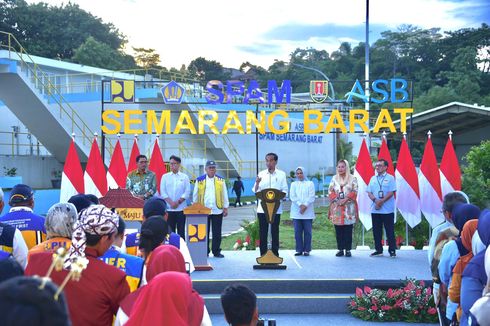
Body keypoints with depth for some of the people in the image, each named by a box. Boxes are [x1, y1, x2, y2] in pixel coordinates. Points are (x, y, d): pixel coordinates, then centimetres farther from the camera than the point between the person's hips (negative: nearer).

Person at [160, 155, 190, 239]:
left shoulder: (184, 177, 6)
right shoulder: (165, 176, 8)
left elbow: (187, 192, 0)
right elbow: (162, 192, 1)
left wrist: (178, 202, -11)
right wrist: (171, 202, -12)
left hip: (181, 208, -1)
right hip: (168, 208, 1)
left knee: (181, 231, 1)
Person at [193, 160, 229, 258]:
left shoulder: (220, 180, 8)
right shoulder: (200, 180, 5)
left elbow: (224, 195, 10)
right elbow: (195, 195, 9)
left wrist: (225, 208, 6)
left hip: (217, 210, 1)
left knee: (217, 233, 4)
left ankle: (216, 252, 13)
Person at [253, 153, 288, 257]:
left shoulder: (281, 174, 4)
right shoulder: (261, 174, 8)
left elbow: (285, 191, 2)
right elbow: (255, 191, 6)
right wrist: (257, 183, -15)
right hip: (262, 208, 1)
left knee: (275, 231, 3)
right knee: (263, 232, 2)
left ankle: (275, 254, 10)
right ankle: (263, 254, 8)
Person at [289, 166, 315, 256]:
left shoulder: (310, 184, 9)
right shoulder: (293, 184, 14)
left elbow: (311, 197, -2)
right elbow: (292, 196, 1)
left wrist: (305, 205, -15)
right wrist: (300, 205, -13)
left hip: (308, 212, -2)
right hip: (296, 211, 2)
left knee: (307, 231, -2)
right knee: (297, 232, 0)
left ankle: (307, 250, 4)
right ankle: (299, 250, 6)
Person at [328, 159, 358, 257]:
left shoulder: (352, 179, 5)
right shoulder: (334, 179, 12)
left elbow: (354, 192, -3)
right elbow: (330, 191, 7)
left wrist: (345, 199, -13)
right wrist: (337, 200, -8)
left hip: (348, 208, -2)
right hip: (336, 207, 2)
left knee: (348, 230, -2)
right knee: (338, 230, 3)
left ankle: (348, 249, 3)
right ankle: (340, 249, 8)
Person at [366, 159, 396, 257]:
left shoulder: (390, 178, -1)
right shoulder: (373, 178, 13)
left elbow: (391, 192, -9)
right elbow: (369, 192, 7)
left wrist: (382, 201, -17)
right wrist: (375, 200, -11)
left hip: (387, 210, -5)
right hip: (375, 209, 5)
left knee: (390, 231, -1)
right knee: (376, 231, 8)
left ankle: (392, 250, 5)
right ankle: (378, 250, 17)